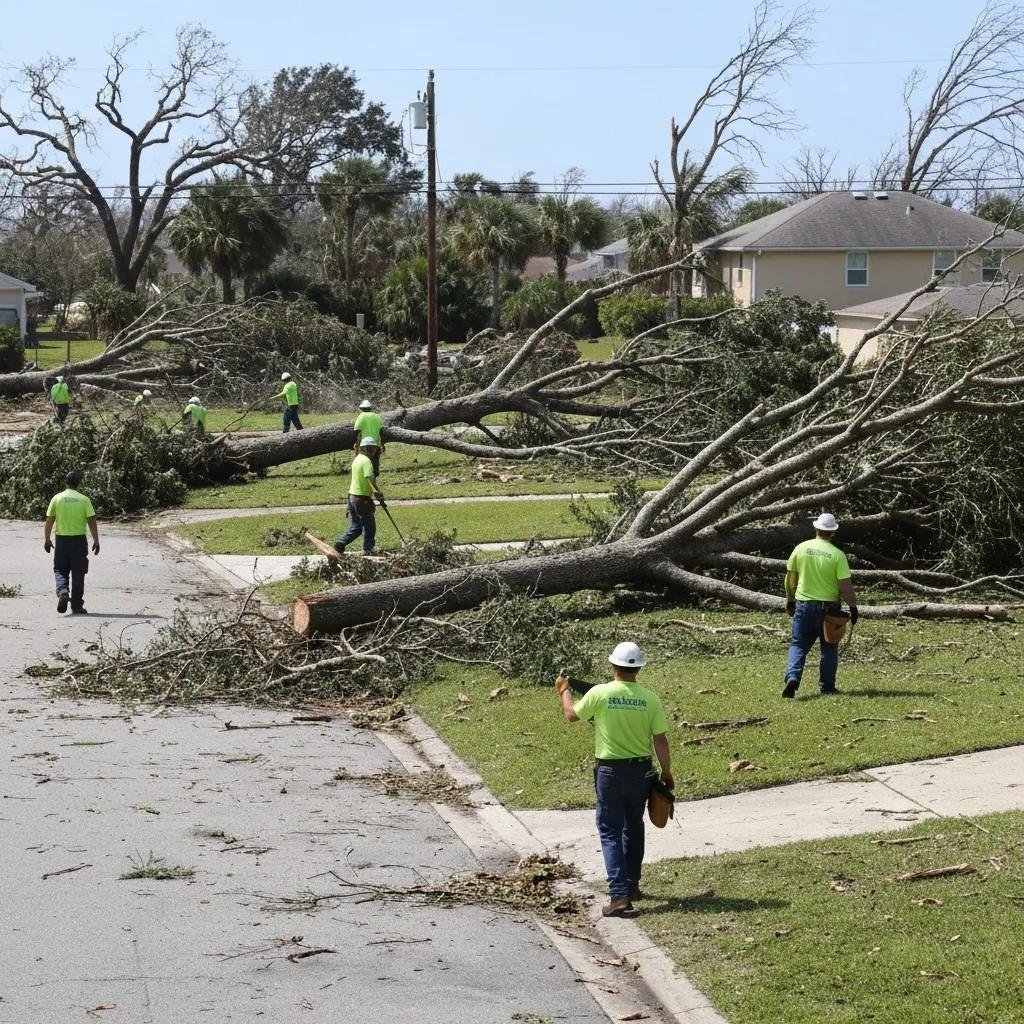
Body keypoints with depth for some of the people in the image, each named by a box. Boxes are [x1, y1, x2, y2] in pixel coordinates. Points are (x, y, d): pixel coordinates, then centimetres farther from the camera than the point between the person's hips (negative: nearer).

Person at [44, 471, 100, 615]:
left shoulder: (57, 498, 1)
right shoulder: (84, 500, -3)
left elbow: (49, 521, 2)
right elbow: (92, 522, -5)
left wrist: (47, 539, 12)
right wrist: (96, 541, 1)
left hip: (61, 539, 1)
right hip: (79, 539, -1)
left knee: (60, 570, 13)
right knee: (78, 573, 6)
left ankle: (62, 591, -15)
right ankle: (76, 606, 8)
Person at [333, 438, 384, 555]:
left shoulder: (357, 459, 13)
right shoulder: (366, 461, -15)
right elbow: (369, 478, -28)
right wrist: (378, 492, -34)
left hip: (352, 495, 9)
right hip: (363, 498, -9)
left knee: (355, 526, 15)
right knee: (369, 526, 3)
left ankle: (340, 543, 5)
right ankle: (367, 551, 6)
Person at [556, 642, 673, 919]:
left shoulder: (599, 694, -13)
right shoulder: (649, 699, -8)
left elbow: (572, 715, 5)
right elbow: (660, 740, -4)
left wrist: (564, 691, 24)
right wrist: (666, 773, 9)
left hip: (610, 771, -3)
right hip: (641, 771, 3)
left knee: (610, 833, 0)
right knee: (634, 828, 21)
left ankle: (620, 896, -11)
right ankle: (631, 885, 34)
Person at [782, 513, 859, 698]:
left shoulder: (801, 548, -2)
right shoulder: (837, 555, -11)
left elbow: (790, 577, 5)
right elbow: (845, 585, -13)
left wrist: (790, 600, 19)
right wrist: (853, 607, -1)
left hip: (804, 604, 2)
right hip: (828, 606, -2)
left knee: (799, 645, 7)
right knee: (829, 648, 12)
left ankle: (792, 677, -15)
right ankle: (827, 687, 17)